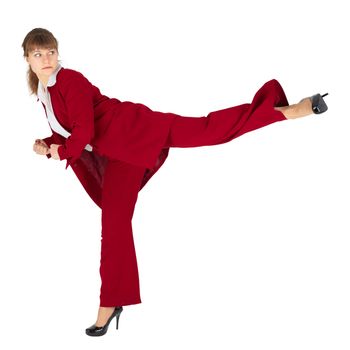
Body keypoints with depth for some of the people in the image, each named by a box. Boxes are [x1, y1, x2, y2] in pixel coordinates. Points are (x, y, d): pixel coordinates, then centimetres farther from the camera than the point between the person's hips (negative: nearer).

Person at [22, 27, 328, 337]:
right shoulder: (44, 93, 14)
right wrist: (49, 146, 3)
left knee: (211, 129, -20)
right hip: (118, 154, 7)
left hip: (133, 132, -7)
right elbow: (69, 134, 22)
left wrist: (62, 152, -3)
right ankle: (111, 305, 15)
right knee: (114, 219, 8)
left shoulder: (69, 81, -11)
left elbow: (84, 131, -19)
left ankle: (288, 109, -20)